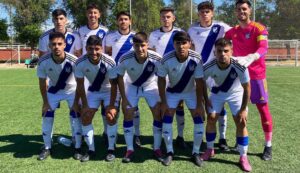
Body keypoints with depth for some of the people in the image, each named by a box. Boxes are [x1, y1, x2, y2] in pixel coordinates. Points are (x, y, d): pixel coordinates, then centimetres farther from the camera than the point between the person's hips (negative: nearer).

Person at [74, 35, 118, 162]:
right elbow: (80, 85, -13)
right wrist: (85, 105, -13)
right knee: (85, 117, -3)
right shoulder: (80, 63, -26)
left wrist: (112, 106, -22)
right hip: (93, 91, 3)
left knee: (111, 117, -15)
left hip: (109, 91, -3)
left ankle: (111, 149, 2)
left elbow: (114, 85, -22)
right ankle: (91, 150, 11)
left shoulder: (109, 63, -32)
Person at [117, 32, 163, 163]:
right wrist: (124, 98, -12)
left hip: (150, 86, 0)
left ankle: (157, 149, 7)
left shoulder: (156, 59, -31)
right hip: (132, 86, 0)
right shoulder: (125, 59, -30)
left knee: (158, 114, -7)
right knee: (128, 115, -4)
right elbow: (120, 78, -13)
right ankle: (129, 150, 9)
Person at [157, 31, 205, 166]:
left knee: (199, 121, -7)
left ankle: (196, 153, 12)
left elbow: (199, 82, -20)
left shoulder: (196, 59, -28)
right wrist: (163, 102, -15)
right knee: (166, 120, -7)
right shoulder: (167, 59, -28)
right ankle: (170, 152, 11)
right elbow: (161, 80, -15)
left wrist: (199, 105, -18)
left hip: (191, 91, 0)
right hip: (172, 92, 0)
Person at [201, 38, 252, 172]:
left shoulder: (240, 67, -37)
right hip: (217, 92, 2)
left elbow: (247, 88, -22)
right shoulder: (209, 67, -32)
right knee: (211, 119, -2)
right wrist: (205, 100, -9)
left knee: (241, 123, -9)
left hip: (236, 93, -1)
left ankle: (243, 157, 5)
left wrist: (243, 109, -18)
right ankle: (210, 150, 20)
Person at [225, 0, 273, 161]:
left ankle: (268, 146, 8)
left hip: (256, 75, -5)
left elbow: (263, 47, -25)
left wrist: (250, 58, -45)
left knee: (263, 108, -1)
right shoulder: (233, 31, 8)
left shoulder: (259, 29, -8)